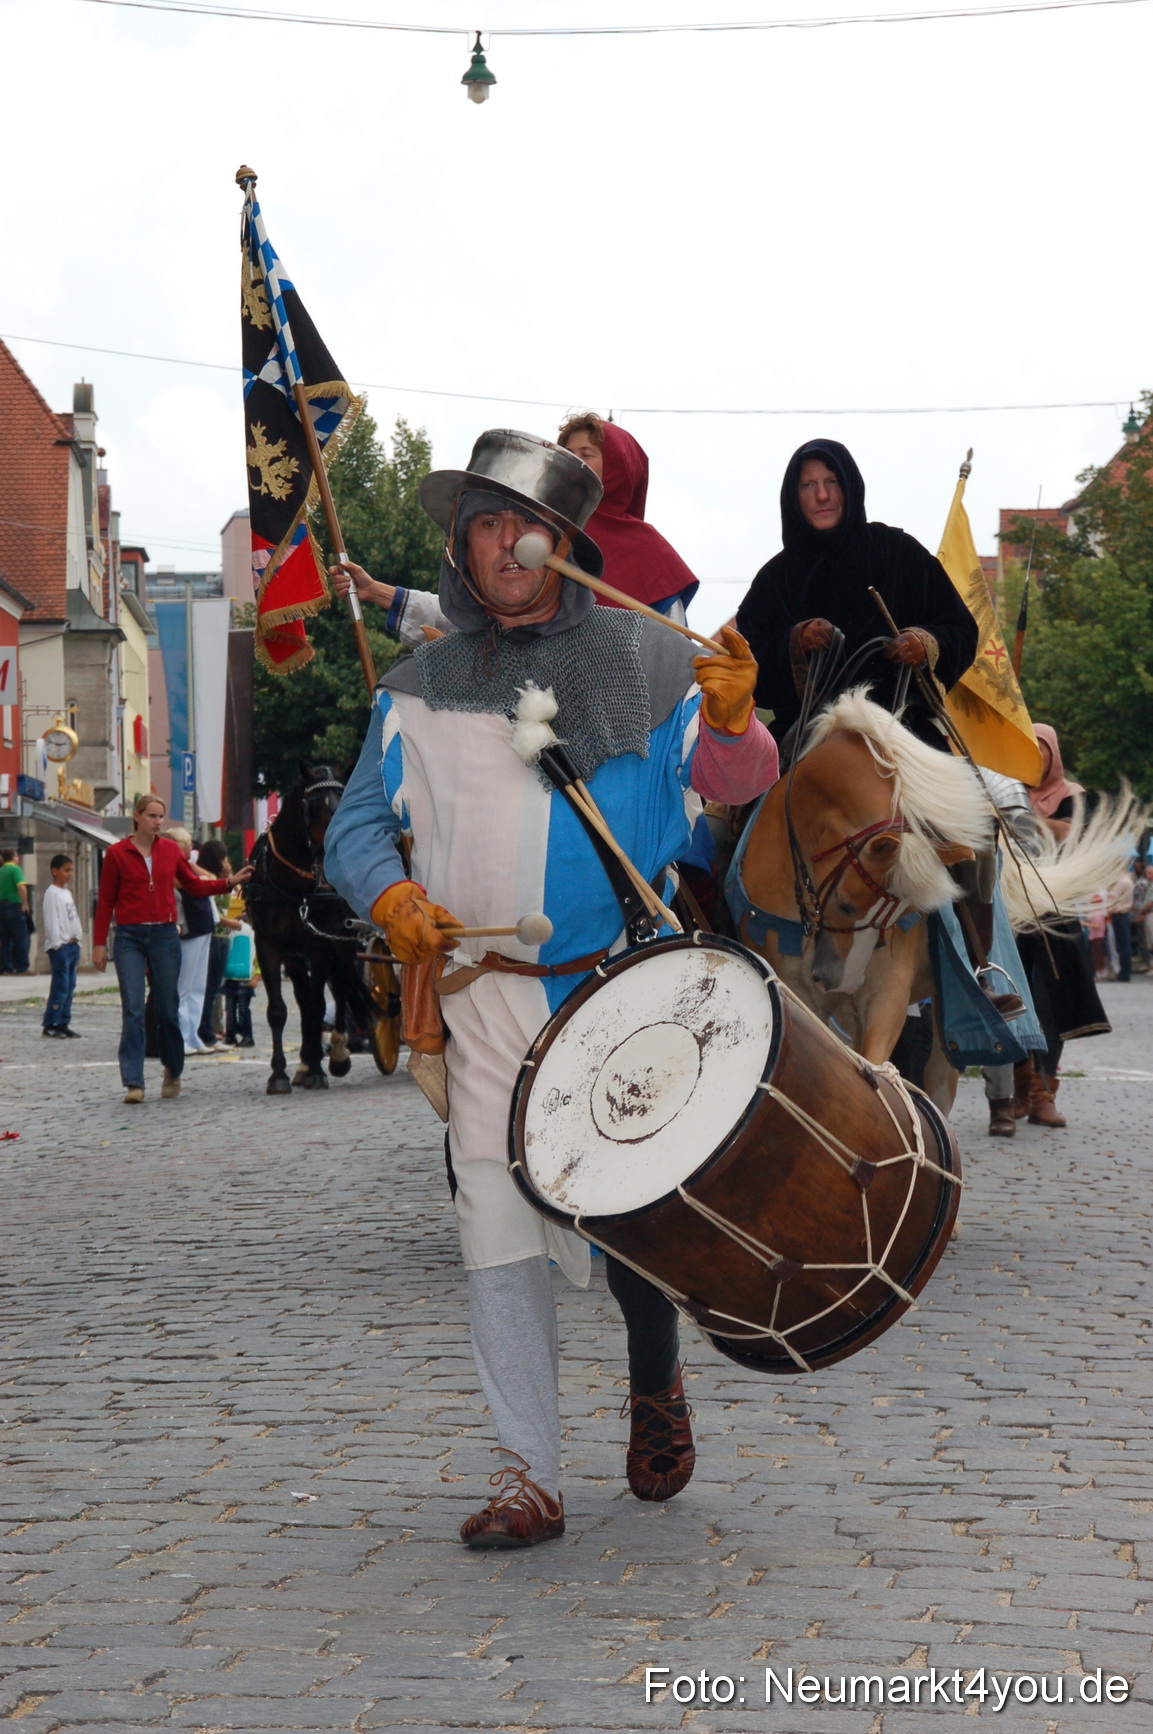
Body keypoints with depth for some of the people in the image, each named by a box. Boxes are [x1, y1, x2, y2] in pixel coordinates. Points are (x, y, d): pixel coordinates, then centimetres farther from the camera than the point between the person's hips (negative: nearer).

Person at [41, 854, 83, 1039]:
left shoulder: (67, 893, 18)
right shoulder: (52, 893, -9)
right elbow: (51, 921, -14)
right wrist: (56, 944, -18)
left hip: (72, 945, 9)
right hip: (60, 946, -9)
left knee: (70, 986, 7)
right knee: (60, 986, -11)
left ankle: (63, 1023, 11)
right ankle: (50, 1025, -8)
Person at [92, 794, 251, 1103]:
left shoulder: (171, 850, 8)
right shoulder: (117, 853, 0)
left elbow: (194, 886, 16)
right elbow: (105, 901, 1)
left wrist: (229, 882, 4)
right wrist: (99, 943, -2)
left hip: (164, 935, 2)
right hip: (129, 938, -2)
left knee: (168, 1009, 6)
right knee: (133, 1010, -9)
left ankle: (173, 1072, 26)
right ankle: (133, 1083, -8)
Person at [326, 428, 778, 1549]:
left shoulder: (641, 660, 3)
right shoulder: (420, 690, 10)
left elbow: (738, 785, -4)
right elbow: (356, 827, 13)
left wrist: (731, 721, -27)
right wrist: (393, 899, -8)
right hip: (490, 1001, 2)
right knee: (497, 1228, -3)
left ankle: (655, 1383, 33)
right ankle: (528, 1476, 5)